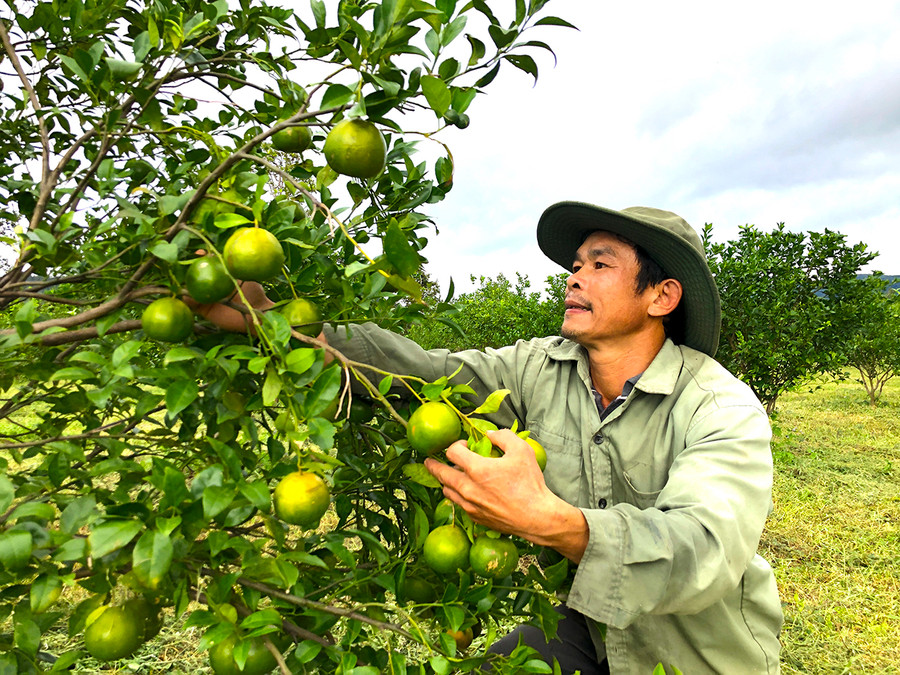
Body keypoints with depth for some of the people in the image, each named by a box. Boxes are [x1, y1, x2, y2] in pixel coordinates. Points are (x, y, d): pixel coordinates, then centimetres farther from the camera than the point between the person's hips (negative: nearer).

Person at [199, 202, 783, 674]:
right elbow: (431, 372, -20)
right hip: (591, 626, 3)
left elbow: (705, 550, -37)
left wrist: (551, 521, -53)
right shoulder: (541, 368, -10)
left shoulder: (724, 409, -23)